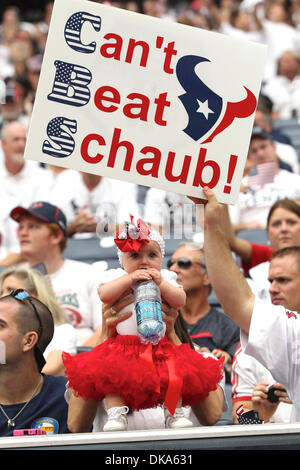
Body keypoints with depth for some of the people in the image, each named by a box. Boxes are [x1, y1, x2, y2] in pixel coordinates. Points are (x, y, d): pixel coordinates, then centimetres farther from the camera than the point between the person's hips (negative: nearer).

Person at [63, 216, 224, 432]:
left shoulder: (165, 278, 12)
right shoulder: (116, 277, 7)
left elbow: (180, 300, -1)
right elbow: (104, 295, -11)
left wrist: (160, 283, -11)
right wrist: (130, 279, -15)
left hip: (160, 345, 1)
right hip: (123, 345, -1)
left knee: (175, 375, -19)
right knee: (112, 375, -24)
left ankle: (175, 413, -7)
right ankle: (116, 415, -19)